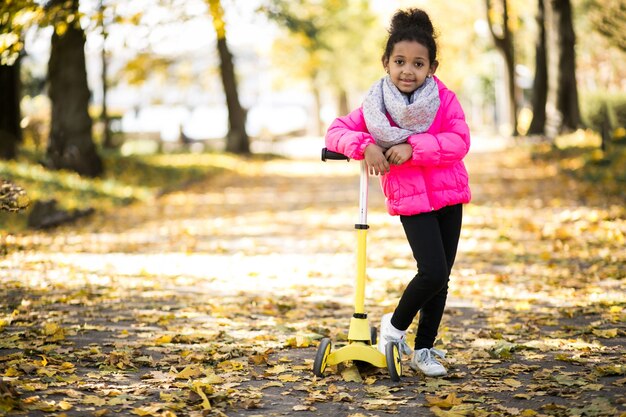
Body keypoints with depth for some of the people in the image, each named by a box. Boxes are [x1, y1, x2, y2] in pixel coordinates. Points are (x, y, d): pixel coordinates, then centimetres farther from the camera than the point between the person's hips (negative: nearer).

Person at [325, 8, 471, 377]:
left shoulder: (444, 99, -6)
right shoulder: (376, 106, -5)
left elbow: (459, 142, -17)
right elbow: (337, 130, -5)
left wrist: (413, 147, -25)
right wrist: (364, 146, -24)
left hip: (448, 194, 3)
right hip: (410, 198, -2)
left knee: (441, 278, 8)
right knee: (433, 272, -16)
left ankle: (424, 350, 22)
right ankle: (395, 326, 10)